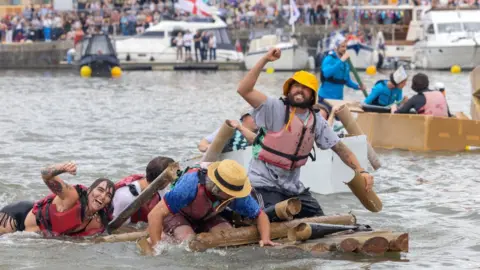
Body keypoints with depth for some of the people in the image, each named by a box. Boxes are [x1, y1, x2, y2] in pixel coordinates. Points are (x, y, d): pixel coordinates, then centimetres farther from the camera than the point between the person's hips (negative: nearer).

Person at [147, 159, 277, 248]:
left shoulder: (236, 195, -27)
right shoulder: (191, 185, -43)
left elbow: (260, 215, -11)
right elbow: (155, 214, -42)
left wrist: (265, 239, -31)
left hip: (207, 218, 5)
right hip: (178, 215, -5)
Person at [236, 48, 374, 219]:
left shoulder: (317, 122, 1)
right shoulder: (275, 109, -16)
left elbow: (340, 148, 5)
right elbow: (244, 90, -27)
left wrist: (361, 171, -6)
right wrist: (264, 60, -30)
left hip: (293, 185, 6)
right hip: (264, 184, -6)